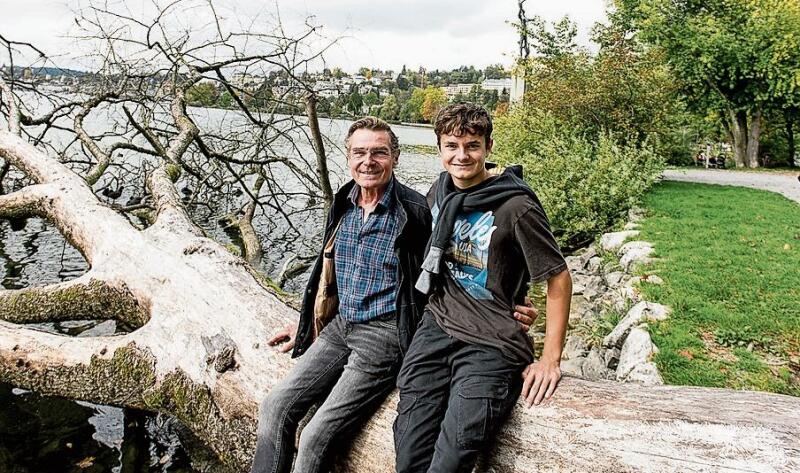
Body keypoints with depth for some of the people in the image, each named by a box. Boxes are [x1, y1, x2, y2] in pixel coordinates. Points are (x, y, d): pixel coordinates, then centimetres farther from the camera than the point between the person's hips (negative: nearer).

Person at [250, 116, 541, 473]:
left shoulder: (415, 211, -14)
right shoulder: (342, 206, 7)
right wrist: (306, 324, 25)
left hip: (385, 335, -7)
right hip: (339, 326, 7)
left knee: (316, 437, -12)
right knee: (276, 407, -2)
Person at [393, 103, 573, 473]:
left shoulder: (516, 208, -11)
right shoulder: (439, 192, 9)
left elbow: (559, 279, -5)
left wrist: (550, 360, -6)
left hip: (489, 345, -5)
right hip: (437, 329, 5)